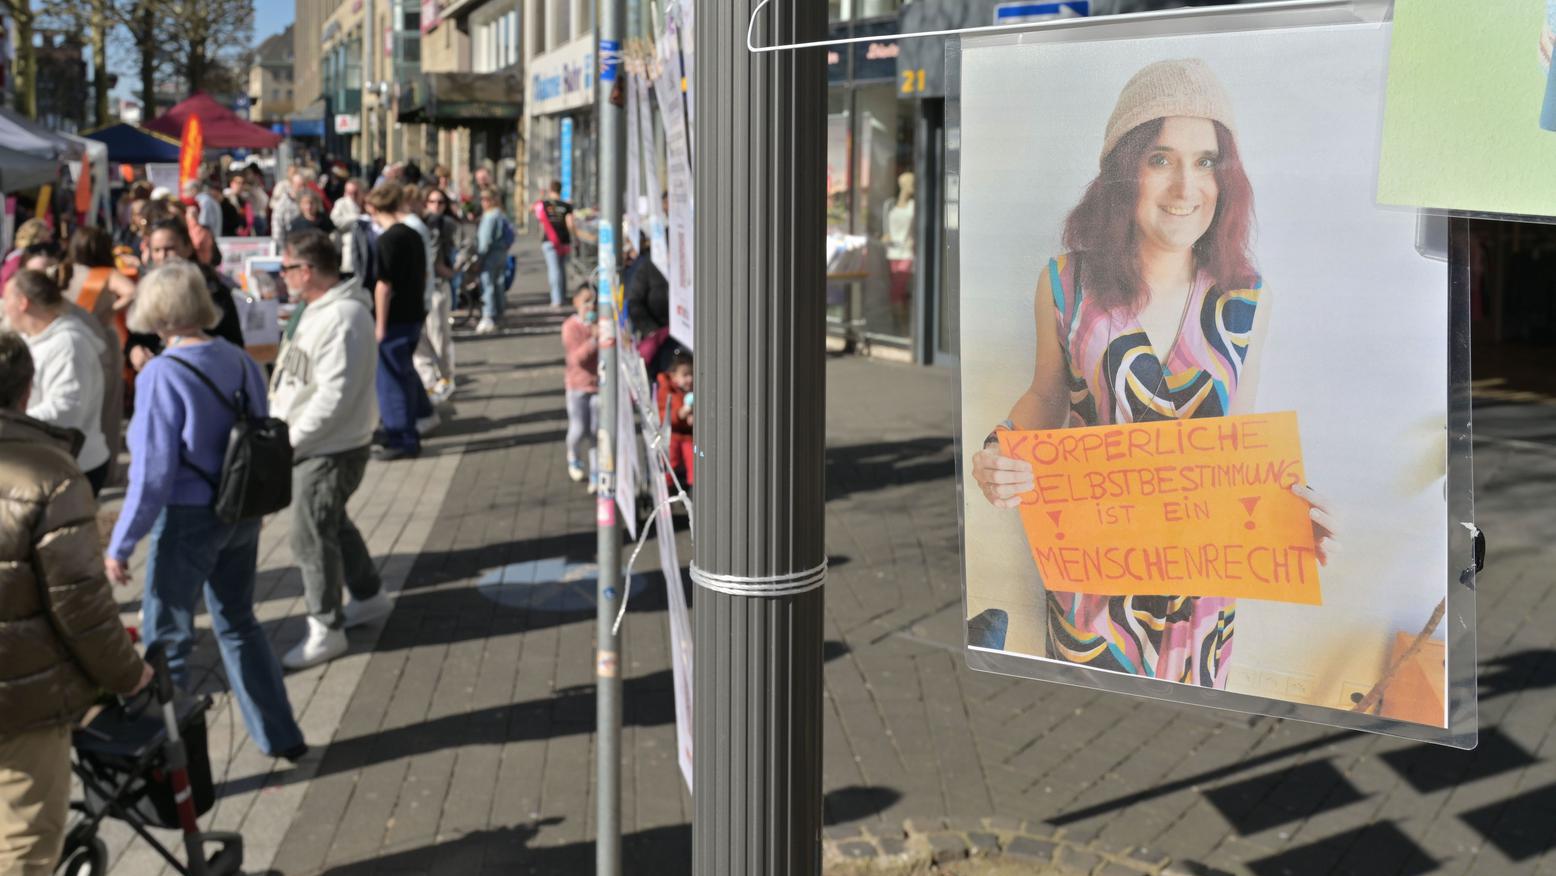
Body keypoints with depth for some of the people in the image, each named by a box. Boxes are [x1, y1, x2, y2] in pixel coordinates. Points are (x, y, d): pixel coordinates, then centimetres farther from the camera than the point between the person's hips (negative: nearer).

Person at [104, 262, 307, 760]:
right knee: (238, 623, 22)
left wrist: (120, 546, -11)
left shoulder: (161, 375, -19)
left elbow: (152, 473, -19)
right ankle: (281, 737, 29)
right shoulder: (240, 362, -2)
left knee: (167, 642, 9)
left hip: (188, 519, -6)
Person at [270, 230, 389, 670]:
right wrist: (284, 434, 9)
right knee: (333, 523, 23)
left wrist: (289, 441, -20)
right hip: (311, 444, 10)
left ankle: (326, 630, 10)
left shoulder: (343, 319, -24)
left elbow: (334, 396, -27)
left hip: (331, 450, -10)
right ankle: (369, 596, 39)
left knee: (311, 539, -2)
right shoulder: (320, 308, 9)